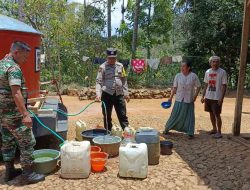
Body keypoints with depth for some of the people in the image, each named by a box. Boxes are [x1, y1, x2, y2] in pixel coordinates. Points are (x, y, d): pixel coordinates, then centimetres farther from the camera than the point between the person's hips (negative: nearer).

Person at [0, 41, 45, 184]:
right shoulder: (13, 68, -18)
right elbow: (16, 93, -27)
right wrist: (25, 114, -29)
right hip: (13, 113, -10)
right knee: (27, 142, -1)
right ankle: (28, 174, 6)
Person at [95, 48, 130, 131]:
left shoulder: (120, 66, 8)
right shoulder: (103, 67, -3)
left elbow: (124, 80, 13)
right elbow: (99, 81, -7)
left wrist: (126, 93, 9)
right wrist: (98, 94, -20)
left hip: (119, 94, 3)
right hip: (107, 94, -2)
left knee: (123, 115, 5)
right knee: (107, 117, 8)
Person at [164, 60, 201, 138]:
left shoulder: (193, 76, -6)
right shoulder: (178, 76, -2)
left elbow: (198, 86, 2)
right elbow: (175, 88, 3)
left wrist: (195, 95, -6)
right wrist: (171, 97, 1)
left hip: (189, 100, -1)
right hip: (179, 100, 1)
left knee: (189, 116, 5)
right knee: (175, 115, 6)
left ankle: (190, 133, 16)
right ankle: (167, 128, 21)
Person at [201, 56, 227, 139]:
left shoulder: (222, 72, -8)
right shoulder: (207, 72, 7)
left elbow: (224, 86, -9)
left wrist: (221, 98, -15)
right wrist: (203, 96, 10)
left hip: (217, 98, -5)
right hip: (208, 97, 5)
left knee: (217, 114, -2)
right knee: (211, 113, 14)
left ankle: (219, 132, 10)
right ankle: (214, 129, 29)